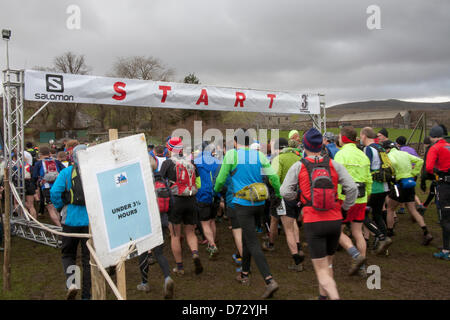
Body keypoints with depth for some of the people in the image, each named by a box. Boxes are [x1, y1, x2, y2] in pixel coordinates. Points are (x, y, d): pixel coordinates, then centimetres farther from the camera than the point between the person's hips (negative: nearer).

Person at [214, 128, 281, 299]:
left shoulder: (232, 154, -8)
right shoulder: (259, 155, 3)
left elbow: (221, 179, -4)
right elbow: (273, 177, 0)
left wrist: (216, 190, 18)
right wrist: (279, 194, 16)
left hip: (243, 204, -5)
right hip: (259, 203, 5)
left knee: (253, 243, -4)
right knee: (246, 236, 22)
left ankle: (269, 280, -15)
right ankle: (244, 274, 33)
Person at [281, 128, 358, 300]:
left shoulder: (298, 167, -4)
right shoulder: (334, 164, 1)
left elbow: (285, 192, -9)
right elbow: (352, 188, -6)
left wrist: (296, 196, 13)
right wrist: (345, 207, 10)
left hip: (313, 223, -3)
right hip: (335, 221, 3)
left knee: (322, 272, 1)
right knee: (328, 263, 25)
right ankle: (323, 296, 37)